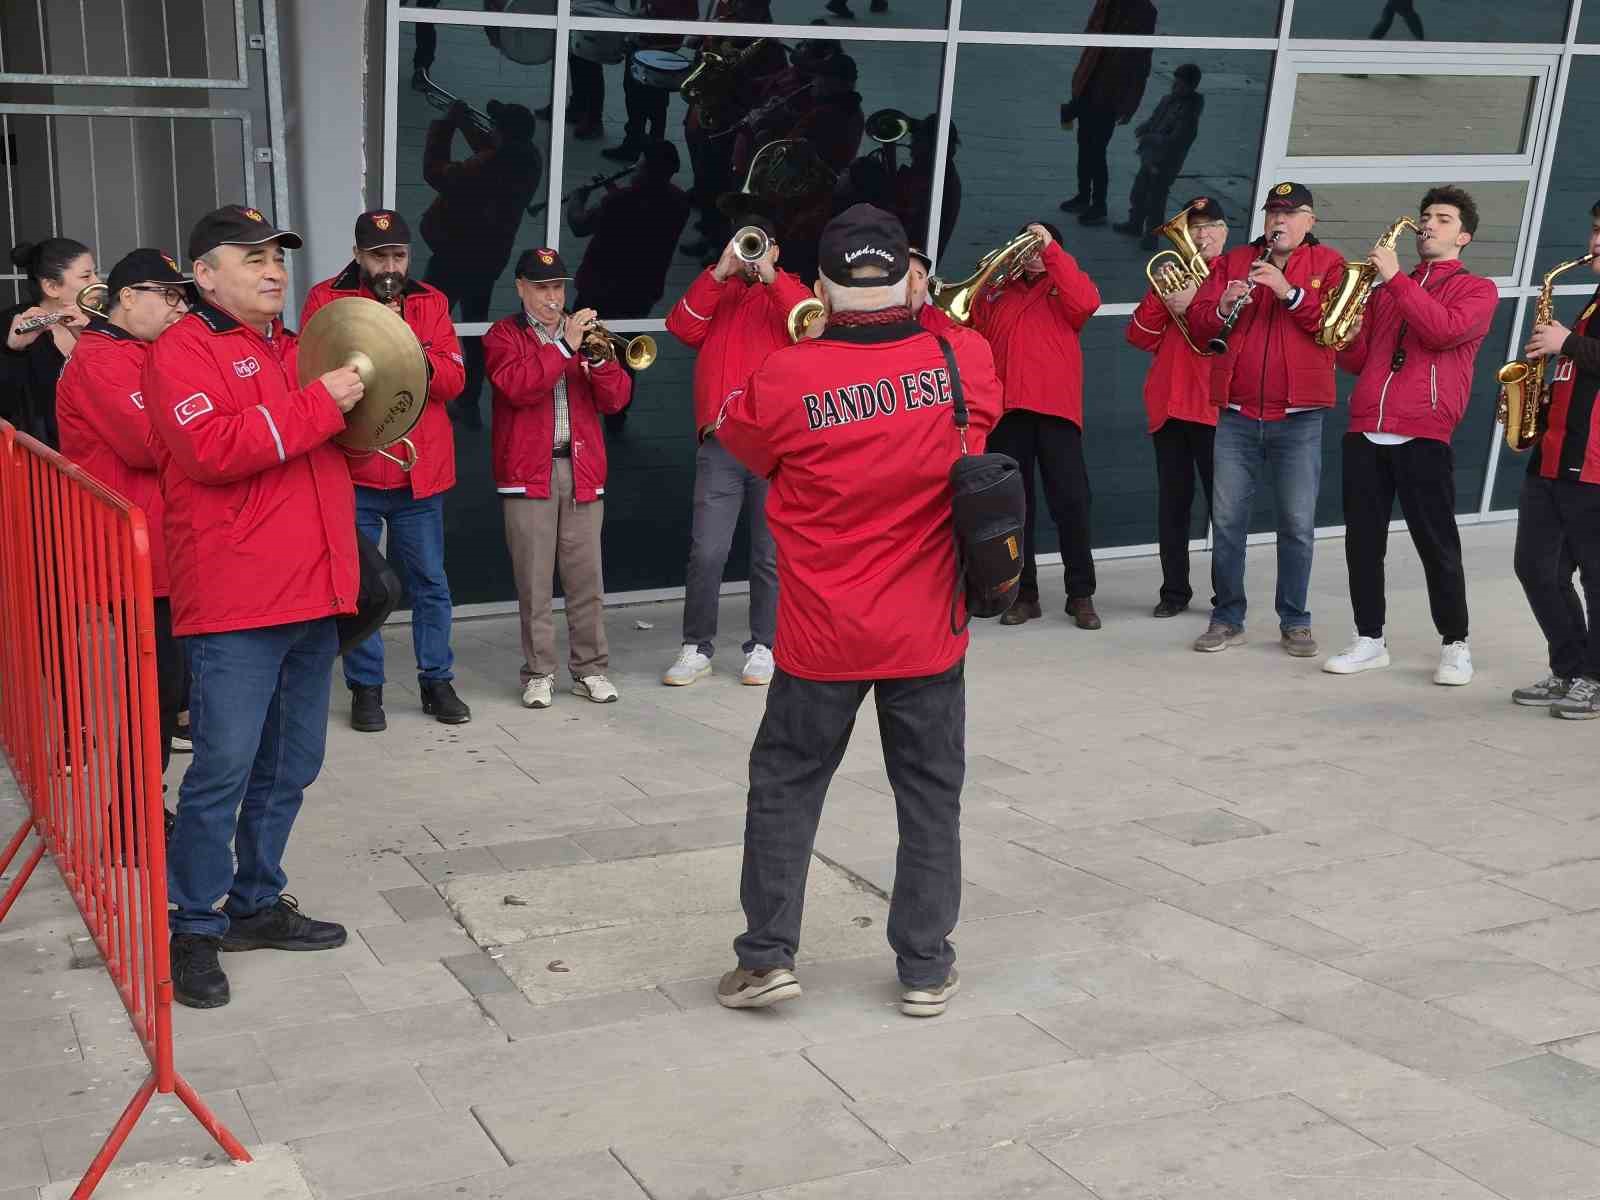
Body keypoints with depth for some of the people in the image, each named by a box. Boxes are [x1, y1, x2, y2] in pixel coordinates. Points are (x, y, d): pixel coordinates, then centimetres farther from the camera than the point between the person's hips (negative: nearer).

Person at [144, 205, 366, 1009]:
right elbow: (211, 449, -22)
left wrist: (362, 407, 10)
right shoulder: (183, 351, -6)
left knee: (291, 766, 13)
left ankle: (256, 904, 26)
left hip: (312, 597, 8)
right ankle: (190, 925, 7)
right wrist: (319, 405, -18)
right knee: (224, 769, -6)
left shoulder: (296, 349, 19)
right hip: (235, 607, -8)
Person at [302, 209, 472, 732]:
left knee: (430, 582, 8)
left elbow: (453, 378, 1)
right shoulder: (326, 299, 2)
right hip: (352, 468, -2)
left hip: (422, 469, 2)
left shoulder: (430, 302, 9)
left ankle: (436, 680, 20)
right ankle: (365, 687, 15)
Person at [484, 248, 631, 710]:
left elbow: (616, 399, 6)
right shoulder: (504, 335, 4)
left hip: (582, 469, 3)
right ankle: (539, 673, 6)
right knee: (534, 580, 0)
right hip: (529, 472, -3)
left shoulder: (583, 332, 16)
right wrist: (564, 347, -18)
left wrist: (600, 357, -12)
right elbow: (517, 386, -15)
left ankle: (591, 669, 11)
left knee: (586, 578, 3)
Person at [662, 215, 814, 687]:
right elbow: (683, 328, -2)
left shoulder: (790, 291, 12)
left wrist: (771, 276, -13)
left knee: (771, 555, 4)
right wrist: (720, 273, -7)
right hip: (720, 444, 1)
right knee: (706, 552, -4)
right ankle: (696, 647, 6)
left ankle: (763, 647, 14)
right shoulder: (714, 292, 16)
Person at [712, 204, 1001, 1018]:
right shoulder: (966, 363, -9)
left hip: (822, 637, -1)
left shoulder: (785, 380, -15)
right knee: (930, 796, 14)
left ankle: (767, 953, 16)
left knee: (785, 787, 15)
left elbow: (734, 432, 5)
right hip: (928, 635, 2)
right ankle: (926, 968, 20)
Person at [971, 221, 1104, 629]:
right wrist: (984, 289, -1)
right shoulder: (996, 290, 19)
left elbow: (1086, 302, -10)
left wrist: (1051, 249, -8)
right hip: (1007, 408, 3)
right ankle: (1024, 594, 10)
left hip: (1055, 407, -2)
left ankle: (1081, 594, 2)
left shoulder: (1063, 286, 13)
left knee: (1071, 501, -6)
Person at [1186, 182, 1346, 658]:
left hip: (1299, 416, -2)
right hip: (1236, 415, 2)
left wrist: (1290, 292, -19)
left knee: (1298, 524, 2)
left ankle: (1295, 623, 12)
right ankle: (1227, 618, 14)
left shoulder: (1328, 265, 5)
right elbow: (1197, 323, 4)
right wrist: (1223, 308, -17)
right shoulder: (1233, 261, 12)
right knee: (1226, 520, 4)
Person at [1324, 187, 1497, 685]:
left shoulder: (1477, 289, 7)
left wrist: (1395, 279, -14)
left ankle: (1455, 646, 9)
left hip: (1423, 436, -5)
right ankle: (1369, 640, 14)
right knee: (1362, 541, 5)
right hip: (1364, 432, 5)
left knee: (1437, 545, -1)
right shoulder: (1386, 286, 22)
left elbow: (1444, 330, -14)